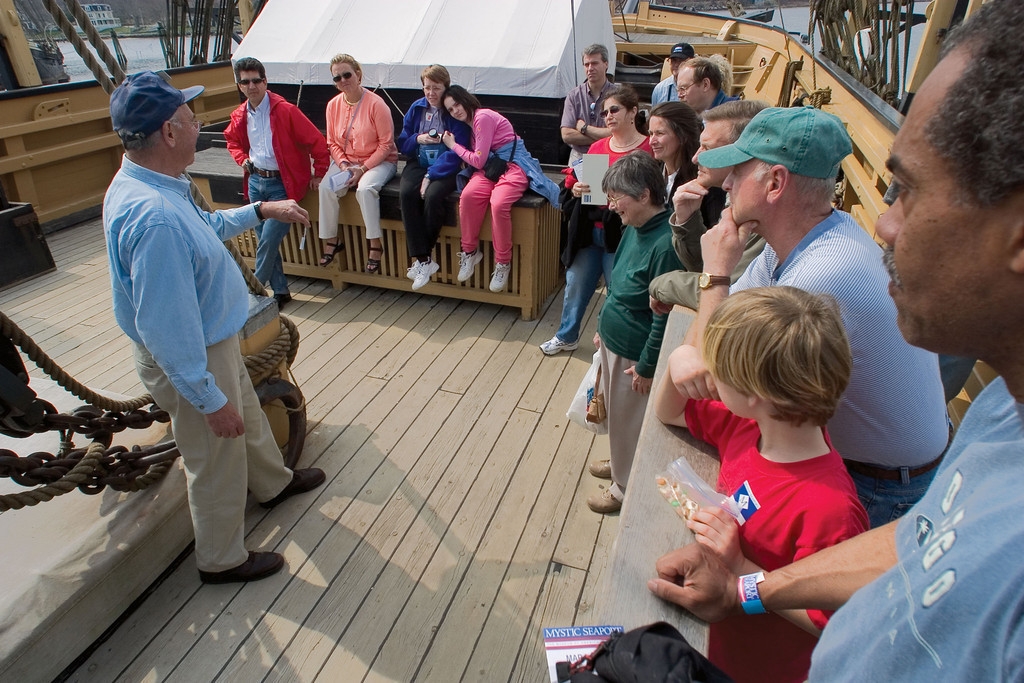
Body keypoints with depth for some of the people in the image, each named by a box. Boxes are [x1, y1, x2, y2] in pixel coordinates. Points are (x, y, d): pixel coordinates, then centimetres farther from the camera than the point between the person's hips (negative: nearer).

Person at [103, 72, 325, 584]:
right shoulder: (153, 218, -35)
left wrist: (262, 211, 17)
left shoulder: (150, 184, -2)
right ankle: (221, 560, 37)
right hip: (191, 361, -10)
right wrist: (209, 399, -25)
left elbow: (207, 225, 20)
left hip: (213, 341, 10)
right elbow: (166, 327, -32)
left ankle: (274, 483, 58)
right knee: (217, 462, 12)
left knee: (248, 418, 30)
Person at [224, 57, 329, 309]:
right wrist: (243, 159, 9)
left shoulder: (285, 110, -12)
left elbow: (317, 142, -10)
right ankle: (280, 291, 20)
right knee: (265, 241, 9)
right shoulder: (239, 116, 6)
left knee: (268, 241, -9)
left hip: (282, 184, -6)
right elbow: (232, 141, 27)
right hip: (255, 181, 6)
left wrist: (319, 174, -7)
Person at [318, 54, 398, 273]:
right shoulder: (333, 105, 3)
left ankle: (375, 244, -21)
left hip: (379, 161, -5)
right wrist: (343, 165, -11)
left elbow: (386, 144, -13)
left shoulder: (376, 104, -13)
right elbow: (332, 143, 9)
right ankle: (330, 241, -7)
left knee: (365, 188, -34)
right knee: (326, 187, -21)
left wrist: (363, 169, -18)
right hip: (346, 161, 5)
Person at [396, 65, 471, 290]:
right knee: (406, 194, -27)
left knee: (433, 195, -33)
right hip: (418, 163, 4)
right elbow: (403, 144, 13)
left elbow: (456, 152, -12)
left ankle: (420, 257, -15)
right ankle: (424, 261, -26)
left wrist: (431, 175, -18)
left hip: (445, 168, -4)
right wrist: (418, 139, -9)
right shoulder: (416, 108, 9)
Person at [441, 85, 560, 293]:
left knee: (498, 203, -35)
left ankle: (503, 262, -17)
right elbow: (477, 161, 15)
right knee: (467, 196, -26)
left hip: (513, 166, -7)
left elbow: (478, 161, -11)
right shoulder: (469, 122, 18)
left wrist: (453, 145, 0)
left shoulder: (483, 117, -10)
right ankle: (470, 251, -10)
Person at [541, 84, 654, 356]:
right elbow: (574, 181, 16)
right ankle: (566, 336, 36)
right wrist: (576, 189, -6)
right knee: (575, 285, 15)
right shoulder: (598, 146, 11)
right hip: (588, 231, 6)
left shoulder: (648, 149, -8)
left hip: (621, 233, -6)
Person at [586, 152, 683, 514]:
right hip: (613, 342, 8)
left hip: (635, 354, -8)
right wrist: (603, 327, 18)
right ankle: (619, 464, 51)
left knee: (629, 422, 13)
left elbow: (665, 317, -24)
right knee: (616, 413, 27)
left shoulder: (665, 244, -28)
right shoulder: (634, 228, 0)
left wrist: (647, 367, -17)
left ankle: (625, 487, 36)